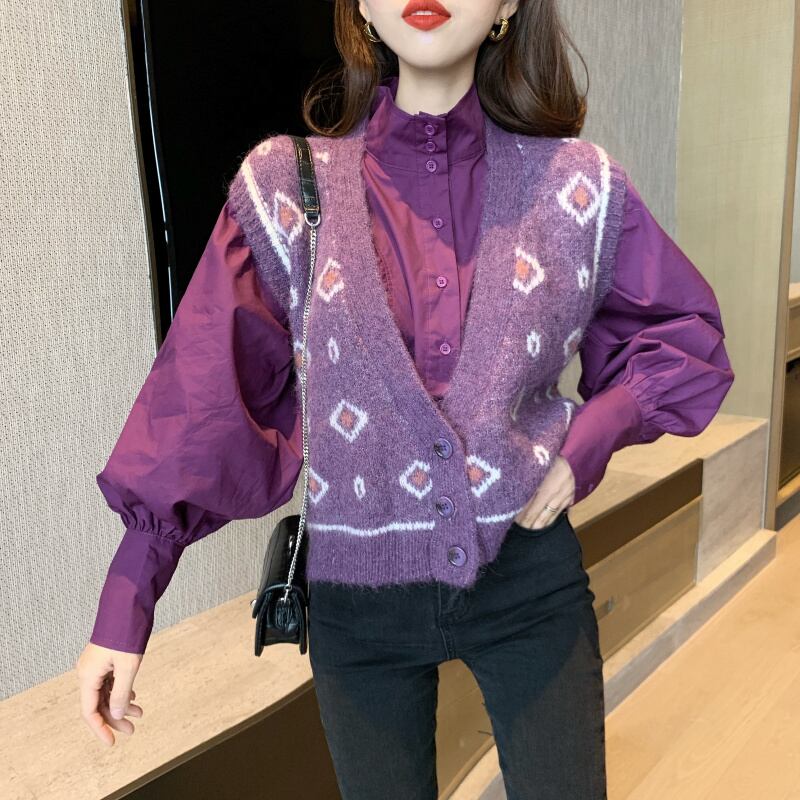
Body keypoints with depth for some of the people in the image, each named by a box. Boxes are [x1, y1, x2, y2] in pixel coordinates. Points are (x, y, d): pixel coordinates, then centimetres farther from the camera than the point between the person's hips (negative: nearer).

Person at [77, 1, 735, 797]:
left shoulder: (574, 185, -4)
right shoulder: (286, 185, -7)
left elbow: (687, 335, 8)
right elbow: (203, 398, -7)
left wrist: (590, 440, -9)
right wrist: (125, 603, -9)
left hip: (529, 576, 1)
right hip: (358, 594, 0)